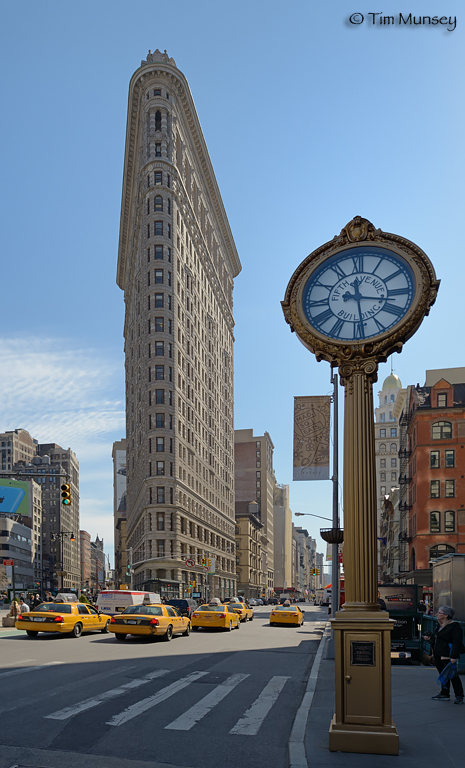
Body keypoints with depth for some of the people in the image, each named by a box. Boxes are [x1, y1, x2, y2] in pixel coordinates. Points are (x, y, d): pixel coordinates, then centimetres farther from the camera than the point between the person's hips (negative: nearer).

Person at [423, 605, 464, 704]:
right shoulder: (439, 625, 13)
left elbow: (457, 642, -18)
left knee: (452, 675, -3)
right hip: (437, 655, 9)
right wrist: (429, 637, 6)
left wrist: (454, 656, -23)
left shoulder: (454, 626, -14)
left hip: (447, 655, -9)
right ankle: (444, 693, 25)